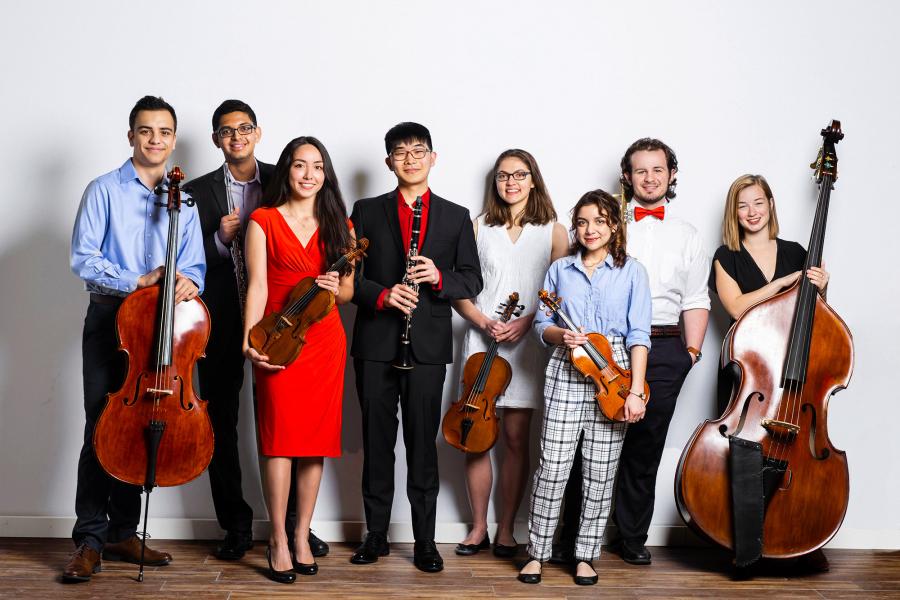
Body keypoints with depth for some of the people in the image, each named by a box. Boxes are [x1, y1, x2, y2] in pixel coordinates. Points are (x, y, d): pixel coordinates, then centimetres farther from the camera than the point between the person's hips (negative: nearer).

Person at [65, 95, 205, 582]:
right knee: (102, 427, -6)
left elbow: (194, 265, 9)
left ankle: (123, 533, 18)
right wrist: (138, 282, -18)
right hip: (110, 318, -3)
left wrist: (188, 281, -15)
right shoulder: (104, 190, 0)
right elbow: (83, 258, -8)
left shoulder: (182, 200, 11)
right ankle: (90, 539, 1)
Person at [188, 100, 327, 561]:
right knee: (221, 426, 6)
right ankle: (236, 526, 17)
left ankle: (293, 523, 15)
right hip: (221, 324, 1)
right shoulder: (198, 192, 6)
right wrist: (221, 239, -15)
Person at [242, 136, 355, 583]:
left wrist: (337, 288, -10)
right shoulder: (263, 221, 2)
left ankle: (302, 538, 16)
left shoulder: (337, 225, 10)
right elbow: (257, 286, -6)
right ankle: (279, 541, 5)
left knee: (316, 439, 5)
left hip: (325, 341, 3)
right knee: (280, 437, -5)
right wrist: (250, 341, -18)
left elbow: (348, 290, 14)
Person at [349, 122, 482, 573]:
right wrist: (382, 295, -14)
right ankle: (376, 534, 17)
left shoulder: (456, 217, 8)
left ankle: (425, 540, 11)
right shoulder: (367, 211, 8)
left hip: (428, 345, 0)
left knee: (423, 443, 3)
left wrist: (439, 278, -14)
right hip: (375, 344, 1)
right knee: (376, 441, 7)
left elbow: (472, 280, 6)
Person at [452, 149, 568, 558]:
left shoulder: (553, 232, 7)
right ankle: (478, 527, 12)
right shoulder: (478, 228, 9)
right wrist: (483, 322, -9)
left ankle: (506, 529, 12)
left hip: (528, 342, 0)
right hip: (481, 338, 1)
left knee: (516, 436, 1)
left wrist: (525, 322, -12)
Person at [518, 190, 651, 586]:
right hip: (566, 374, 1)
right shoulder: (560, 269, 12)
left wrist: (635, 390, -10)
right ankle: (537, 552, 8)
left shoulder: (632, 272, 5)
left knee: (600, 472, 3)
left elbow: (638, 335, -2)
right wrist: (561, 335, -10)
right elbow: (541, 324, 13)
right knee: (552, 465, -3)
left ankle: (585, 556, 14)